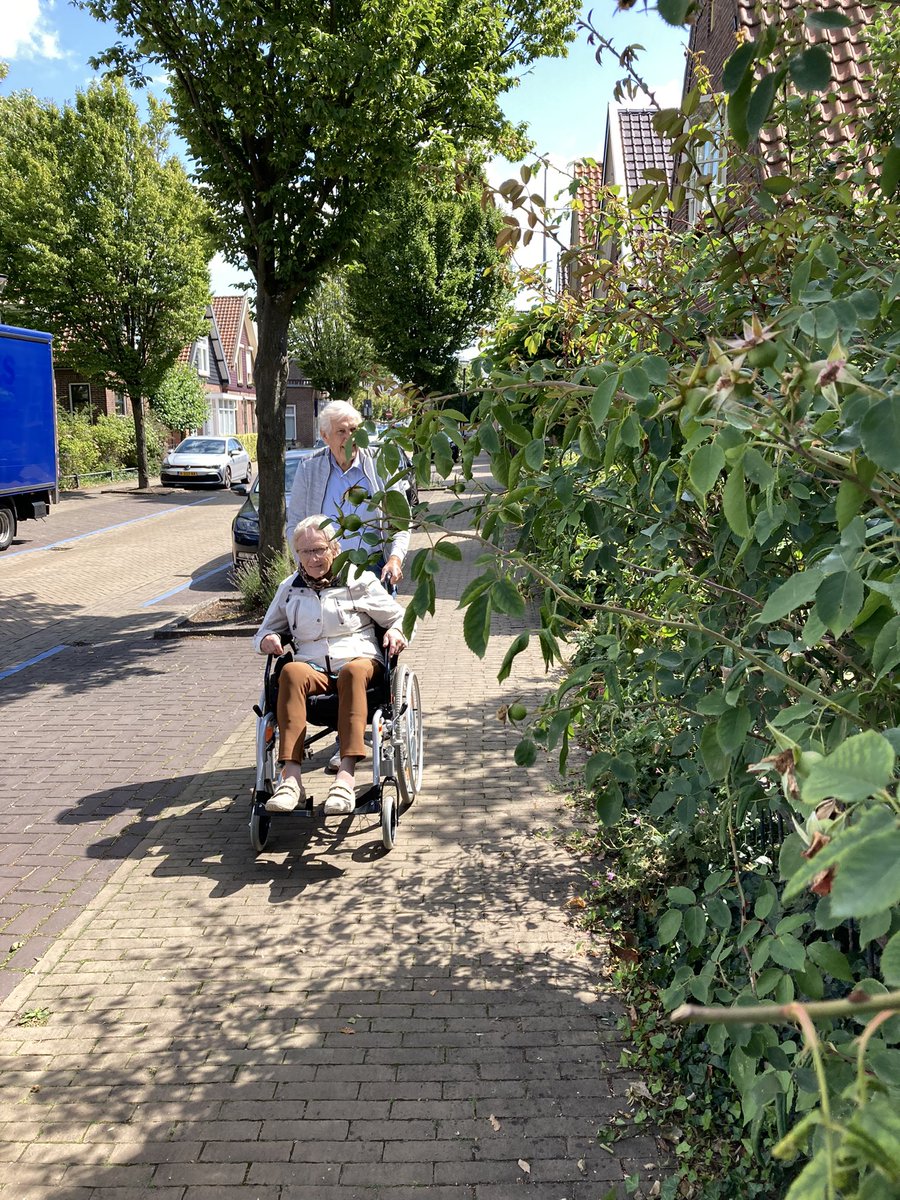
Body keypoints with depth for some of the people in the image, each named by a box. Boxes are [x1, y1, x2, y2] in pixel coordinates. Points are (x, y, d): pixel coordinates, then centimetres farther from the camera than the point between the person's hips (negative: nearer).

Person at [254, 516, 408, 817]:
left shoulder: (359, 580, 11)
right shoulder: (289, 588, 20)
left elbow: (399, 617, 16)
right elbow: (266, 630, 29)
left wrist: (395, 632, -8)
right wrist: (267, 639, 4)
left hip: (358, 661, -2)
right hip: (313, 669, 2)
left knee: (353, 671, -40)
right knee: (291, 671, -35)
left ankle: (345, 776, -51)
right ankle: (291, 777, -45)